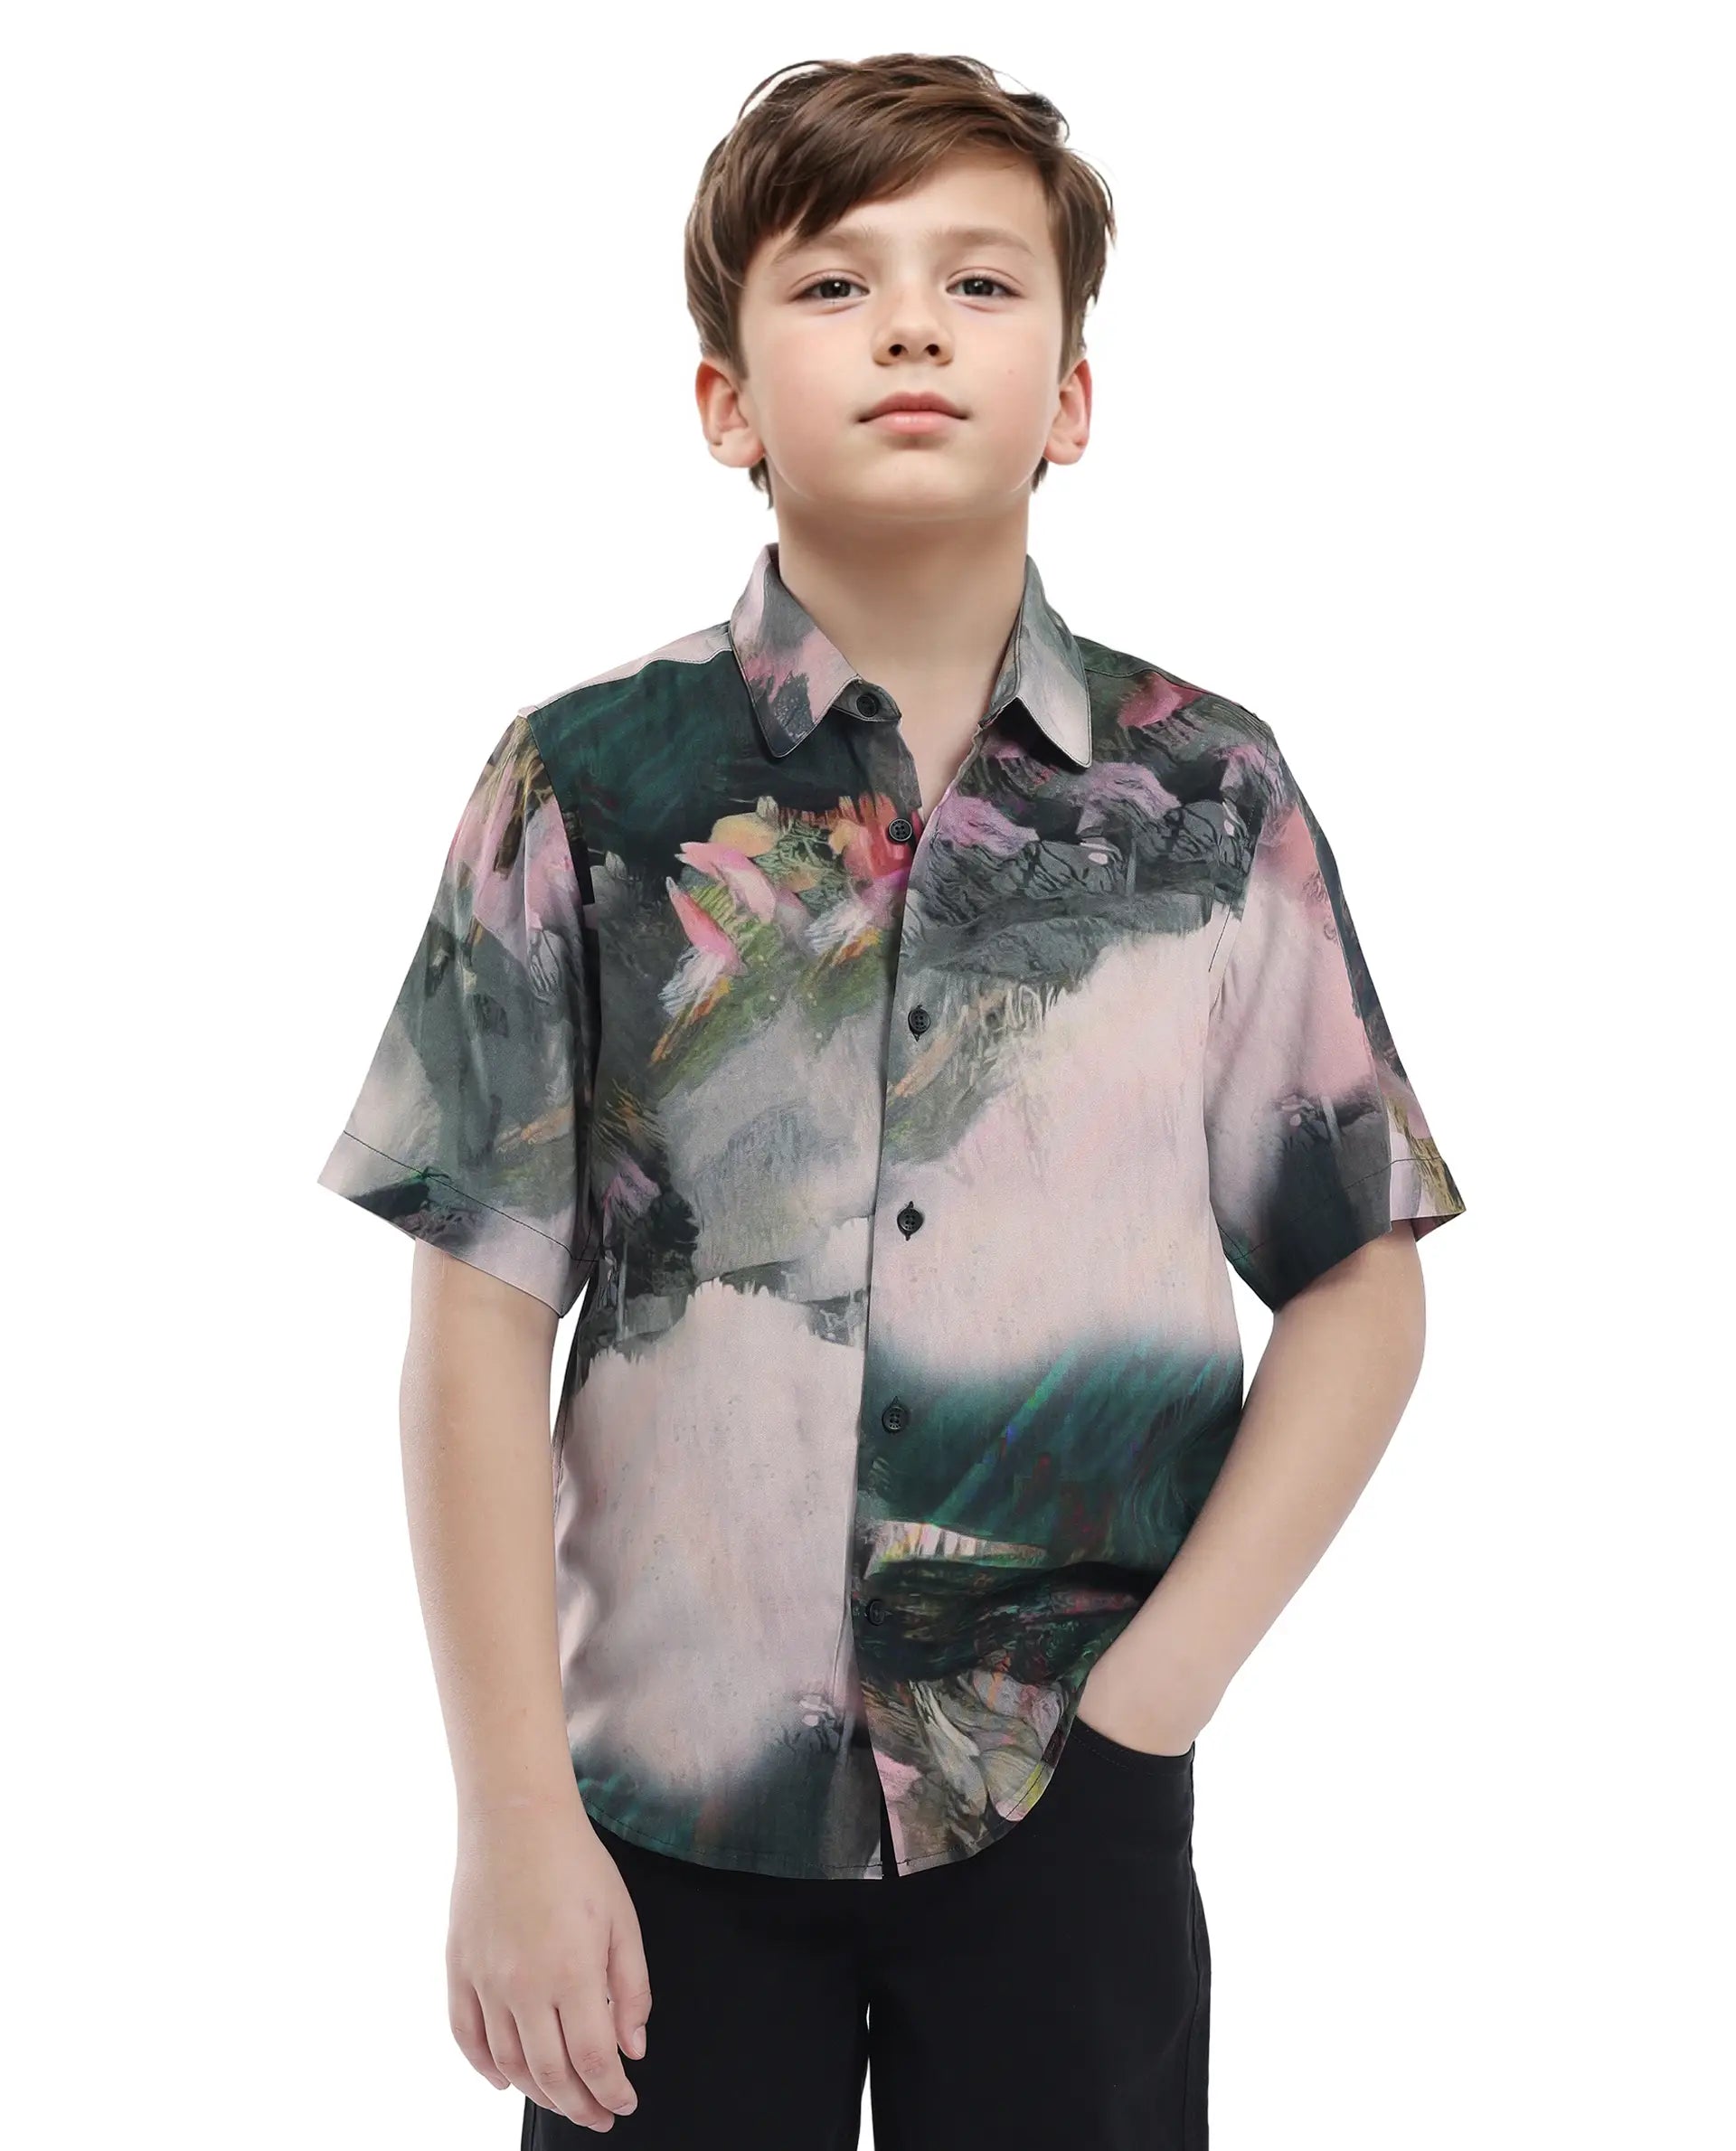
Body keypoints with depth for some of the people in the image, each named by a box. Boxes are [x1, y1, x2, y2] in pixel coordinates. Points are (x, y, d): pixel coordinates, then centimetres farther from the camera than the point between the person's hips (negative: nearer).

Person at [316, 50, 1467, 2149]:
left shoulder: (1211, 799, -1)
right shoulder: (586, 788, -4)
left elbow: (1358, 1286, 3)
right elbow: (481, 1320, -5)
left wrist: (1160, 1686, -5)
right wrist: (514, 1820, -7)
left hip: (1065, 1802, 1)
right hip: (666, 1798, 0)